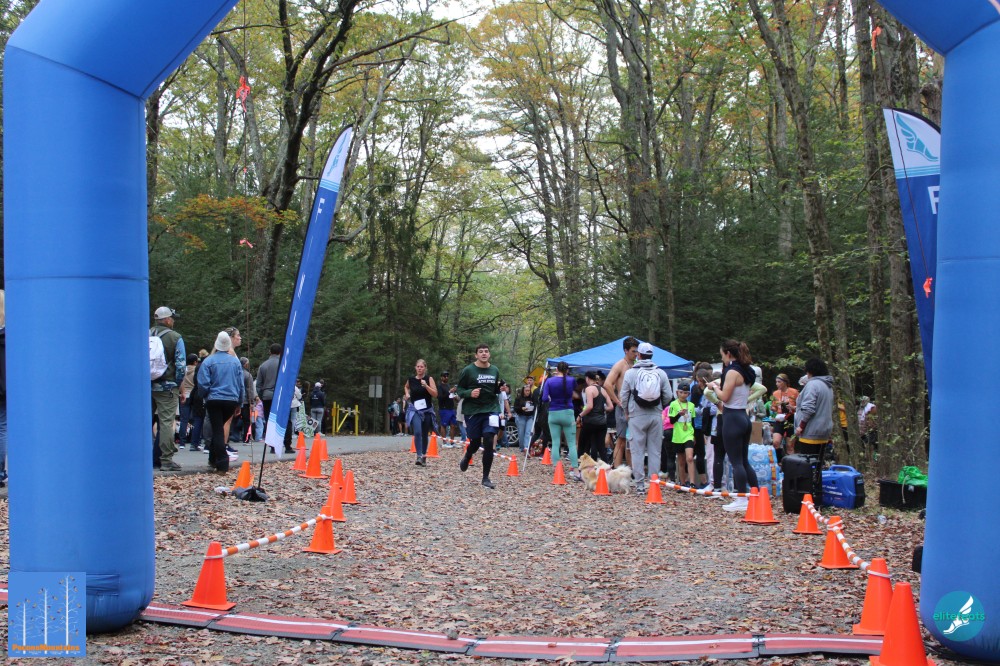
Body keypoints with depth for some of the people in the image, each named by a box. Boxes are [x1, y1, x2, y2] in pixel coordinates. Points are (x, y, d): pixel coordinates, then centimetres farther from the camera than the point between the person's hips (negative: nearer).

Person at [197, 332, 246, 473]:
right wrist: (239, 403, 15)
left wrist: (206, 397, 11)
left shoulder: (209, 361, -6)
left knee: (217, 430, 1)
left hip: (214, 400, -3)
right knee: (220, 428, 20)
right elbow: (241, 384, 6)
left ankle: (222, 465, -5)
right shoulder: (235, 361, 3)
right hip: (231, 401, 3)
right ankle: (213, 459, 27)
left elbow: (203, 383, -9)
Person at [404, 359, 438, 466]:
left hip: (427, 410, 0)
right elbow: (406, 387, 26)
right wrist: (407, 393, 6)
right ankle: (419, 456, -23)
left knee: (425, 434, 10)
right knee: (417, 432, -20)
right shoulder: (411, 380, 3)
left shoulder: (429, 379, -3)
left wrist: (426, 386, -22)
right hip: (415, 410, 0)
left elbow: (435, 394, -10)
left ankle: (424, 456, 24)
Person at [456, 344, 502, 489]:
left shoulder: (495, 371, 7)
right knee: (475, 442, 8)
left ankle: (486, 478, -2)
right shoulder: (468, 370, -6)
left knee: (488, 442, -10)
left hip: (491, 409, 2)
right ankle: (467, 457, 46)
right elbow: (459, 389, -2)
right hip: (472, 411, -2)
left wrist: (500, 389, -2)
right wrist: (470, 393, -21)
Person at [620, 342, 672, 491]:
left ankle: (640, 483, 1)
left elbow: (624, 396, 0)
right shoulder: (661, 373, 2)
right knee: (655, 451, 7)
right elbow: (668, 396, 2)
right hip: (656, 416, 2)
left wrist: (626, 412, 16)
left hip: (637, 416, -2)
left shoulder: (630, 373, -3)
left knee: (637, 451, 3)